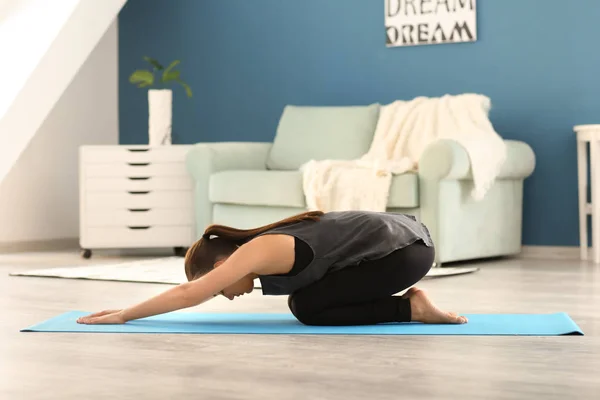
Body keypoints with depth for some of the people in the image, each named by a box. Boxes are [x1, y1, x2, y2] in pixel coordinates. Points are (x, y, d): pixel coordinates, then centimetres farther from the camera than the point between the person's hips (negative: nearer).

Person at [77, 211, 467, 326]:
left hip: (406, 250, -9)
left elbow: (189, 293, -18)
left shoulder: (255, 253, -15)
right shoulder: (261, 247, 11)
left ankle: (410, 307, -3)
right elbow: (190, 289, 21)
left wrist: (123, 316, -11)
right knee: (305, 297, 14)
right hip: (402, 235, 9)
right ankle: (405, 302, 11)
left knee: (308, 306, -6)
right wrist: (127, 309, 20)